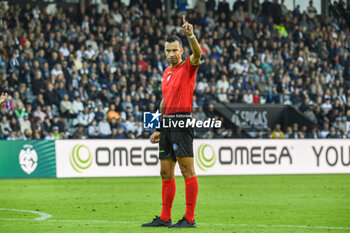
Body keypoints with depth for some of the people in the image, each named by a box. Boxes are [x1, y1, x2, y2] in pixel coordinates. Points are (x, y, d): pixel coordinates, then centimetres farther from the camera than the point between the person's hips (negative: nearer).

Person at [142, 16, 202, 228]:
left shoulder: (188, 67, -2)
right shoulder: (167, 72, 19)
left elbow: (197, 54, -24)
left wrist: (191, 35, -41)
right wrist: (159, 129, 23)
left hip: (182, 122, -8)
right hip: (167, 124, 8)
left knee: (187, 170, -9)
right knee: (166, 173, 10)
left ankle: (190, 218, -10)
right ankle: (165, 218, 16)